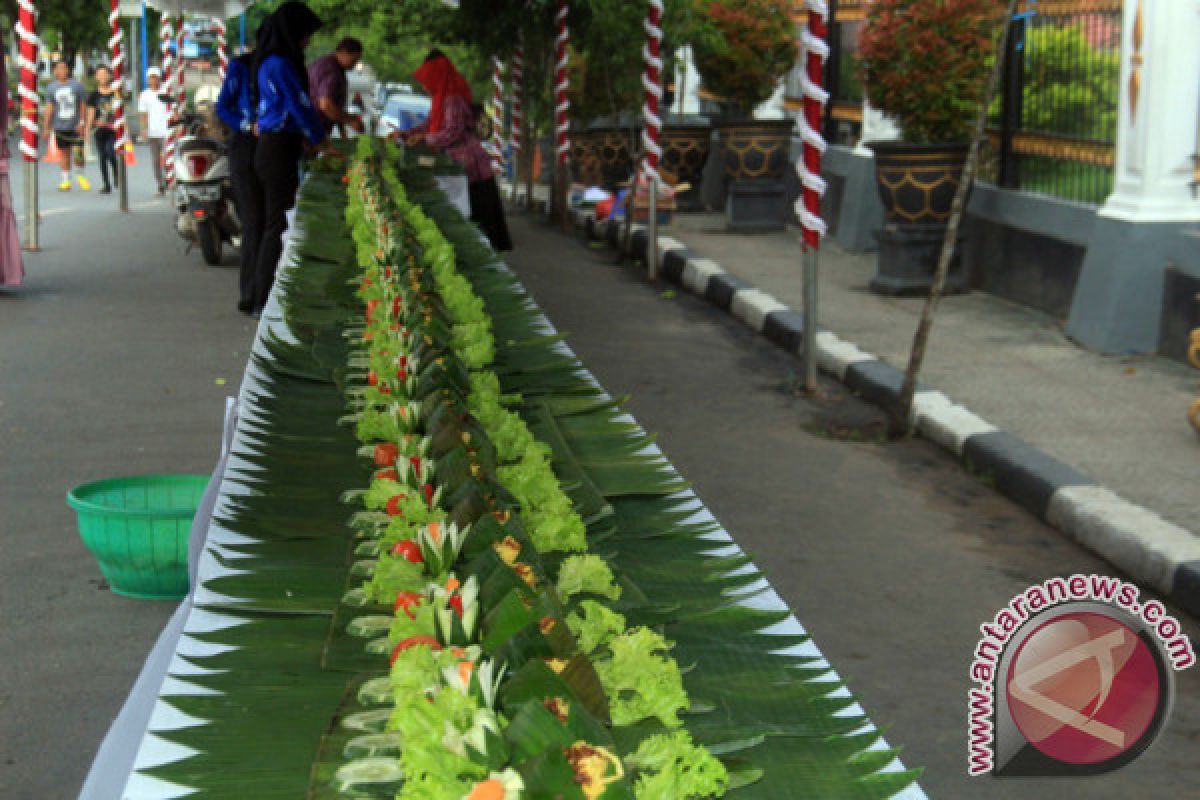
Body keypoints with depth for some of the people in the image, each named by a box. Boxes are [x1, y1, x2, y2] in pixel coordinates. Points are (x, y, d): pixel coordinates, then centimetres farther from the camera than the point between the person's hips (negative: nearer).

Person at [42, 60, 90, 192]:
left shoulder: (77, 85, 1)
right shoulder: (51, 87, 7)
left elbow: (83, 105, 2)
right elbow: (49, 108, 9)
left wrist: (82, 122, -7)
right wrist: (46, 127, 5)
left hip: (76, 126, -2)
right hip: (60, 127, 2)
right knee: (64, 153, 5)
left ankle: (81, 176, 16)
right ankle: (66, 180, 12)